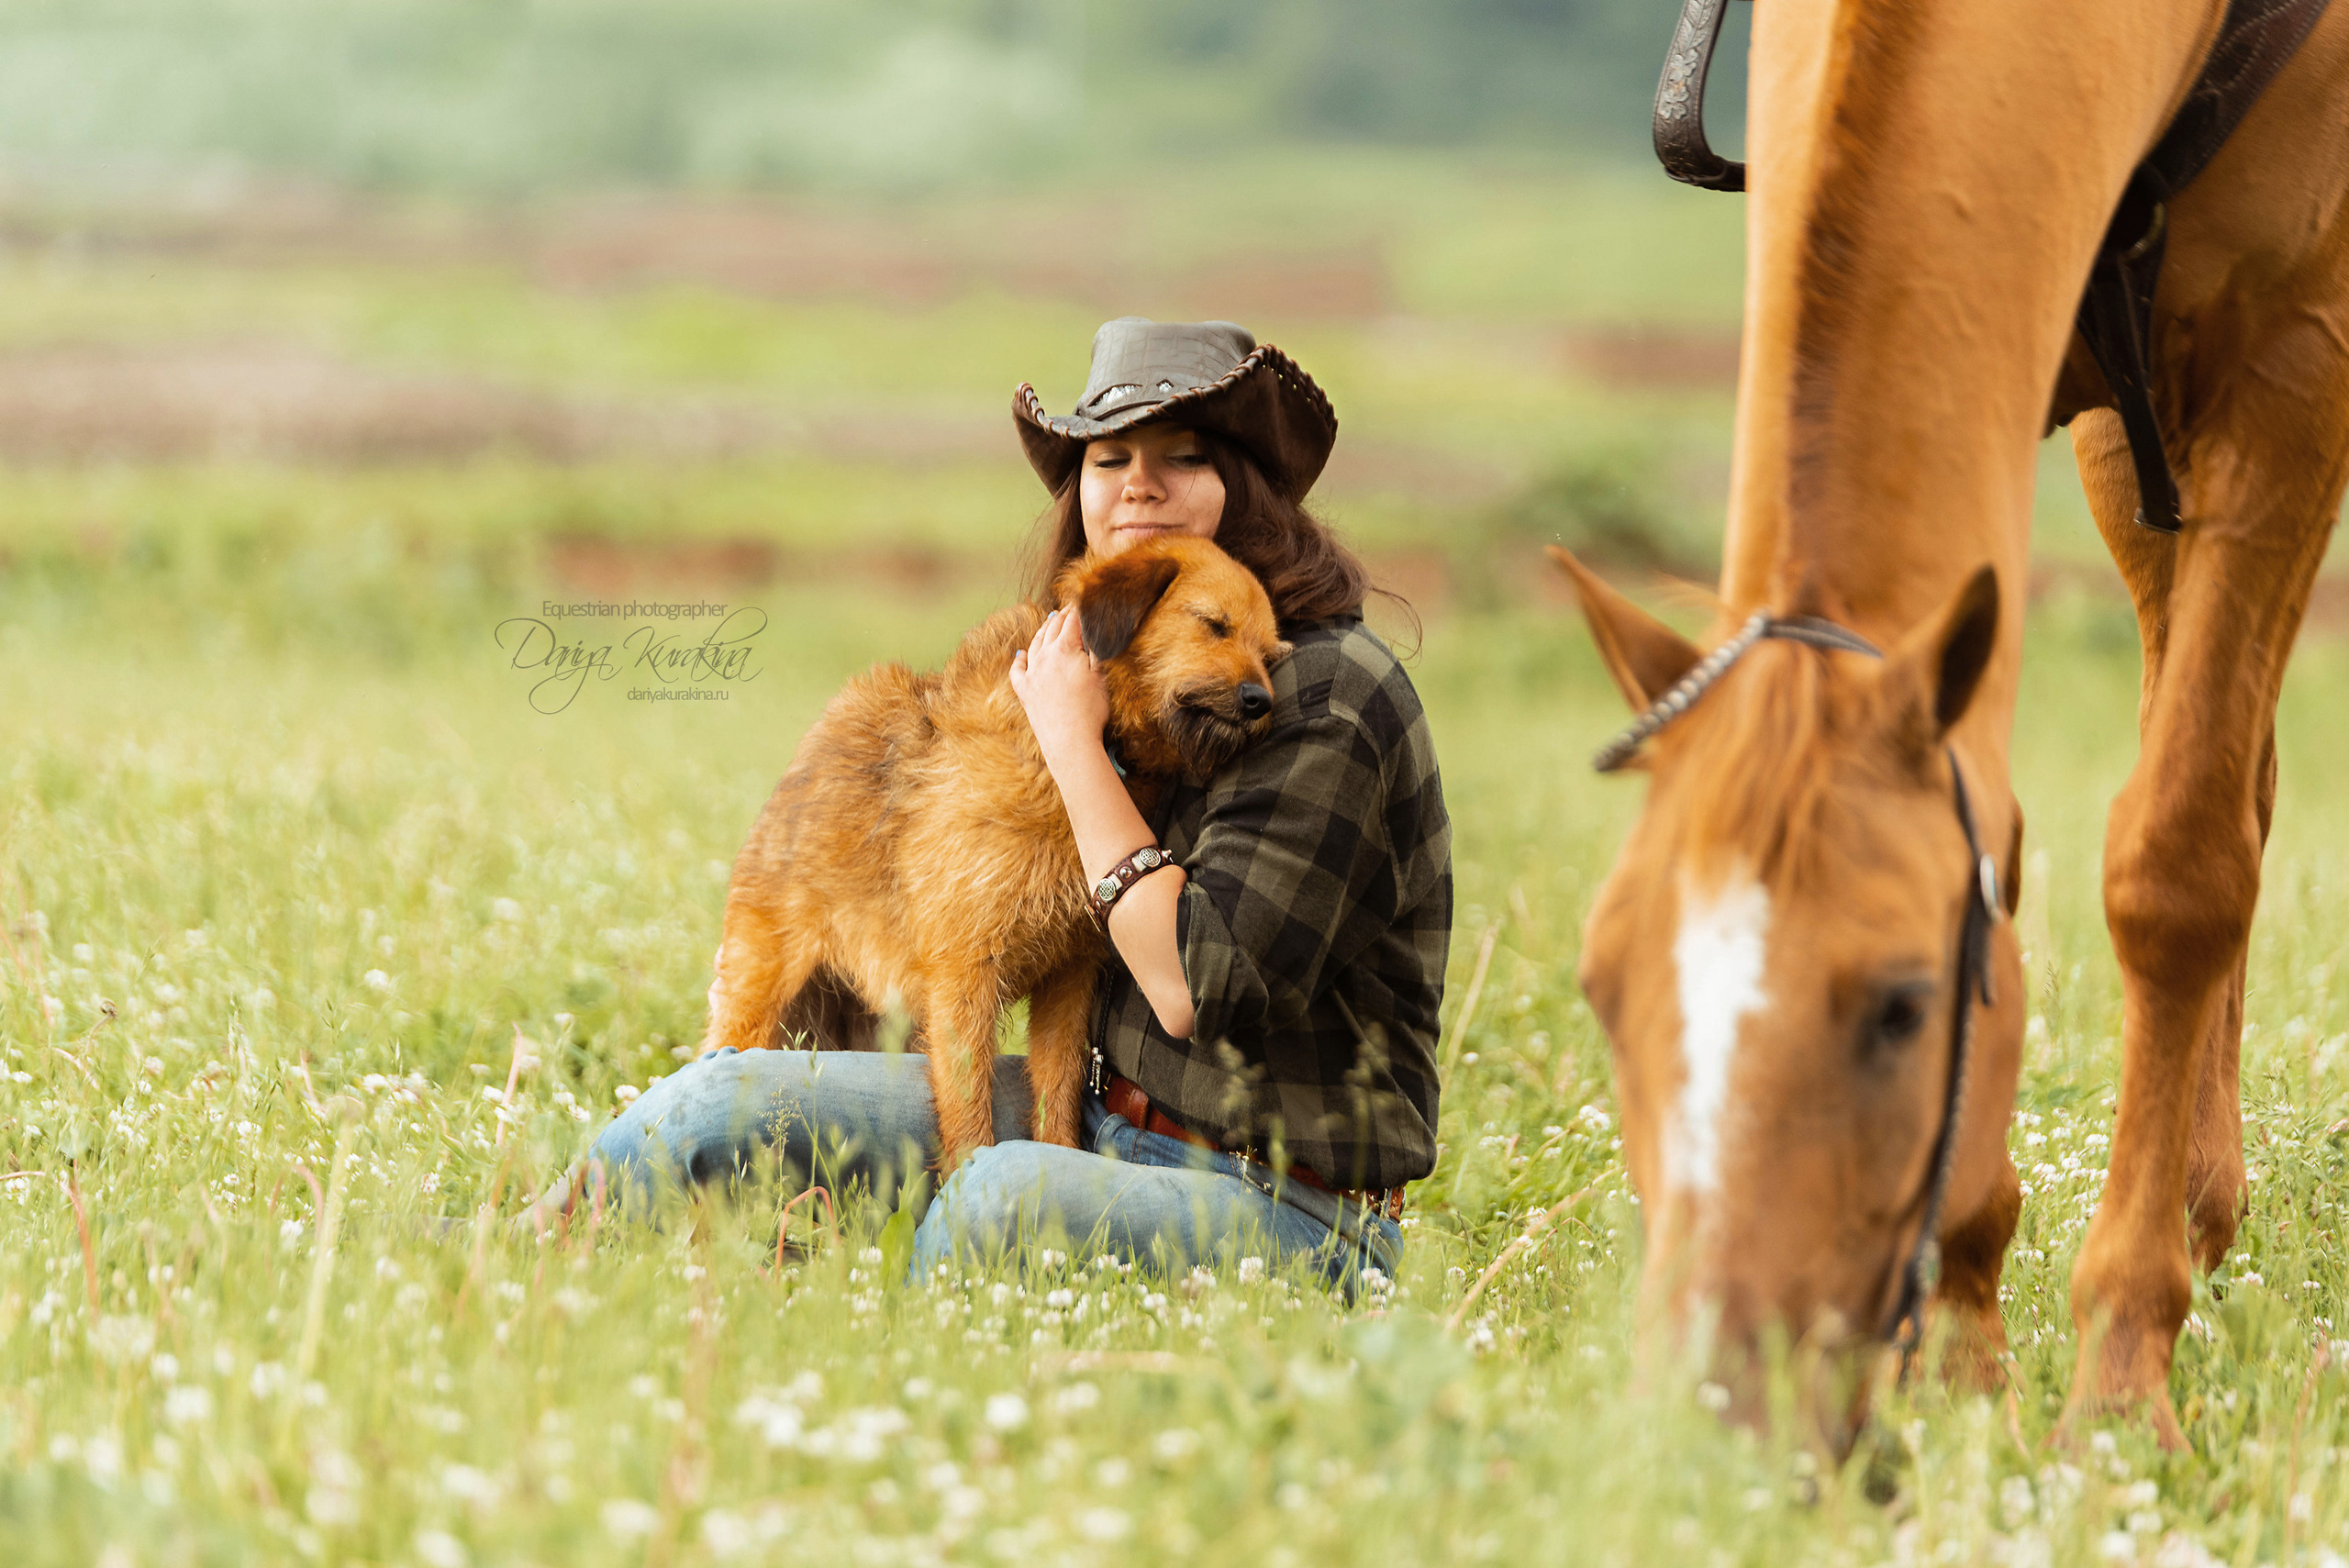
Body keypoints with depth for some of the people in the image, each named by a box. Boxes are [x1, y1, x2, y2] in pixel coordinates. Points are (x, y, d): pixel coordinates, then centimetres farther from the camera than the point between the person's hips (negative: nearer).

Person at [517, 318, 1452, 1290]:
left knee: (1007, 1194, -39)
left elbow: (1201, 991, -24)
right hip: (1104, 1121, 8)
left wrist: (1074, 745, -18)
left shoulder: (1330, 699, -16)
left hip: (1284, 1210, -8)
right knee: (737, 1095, -1)